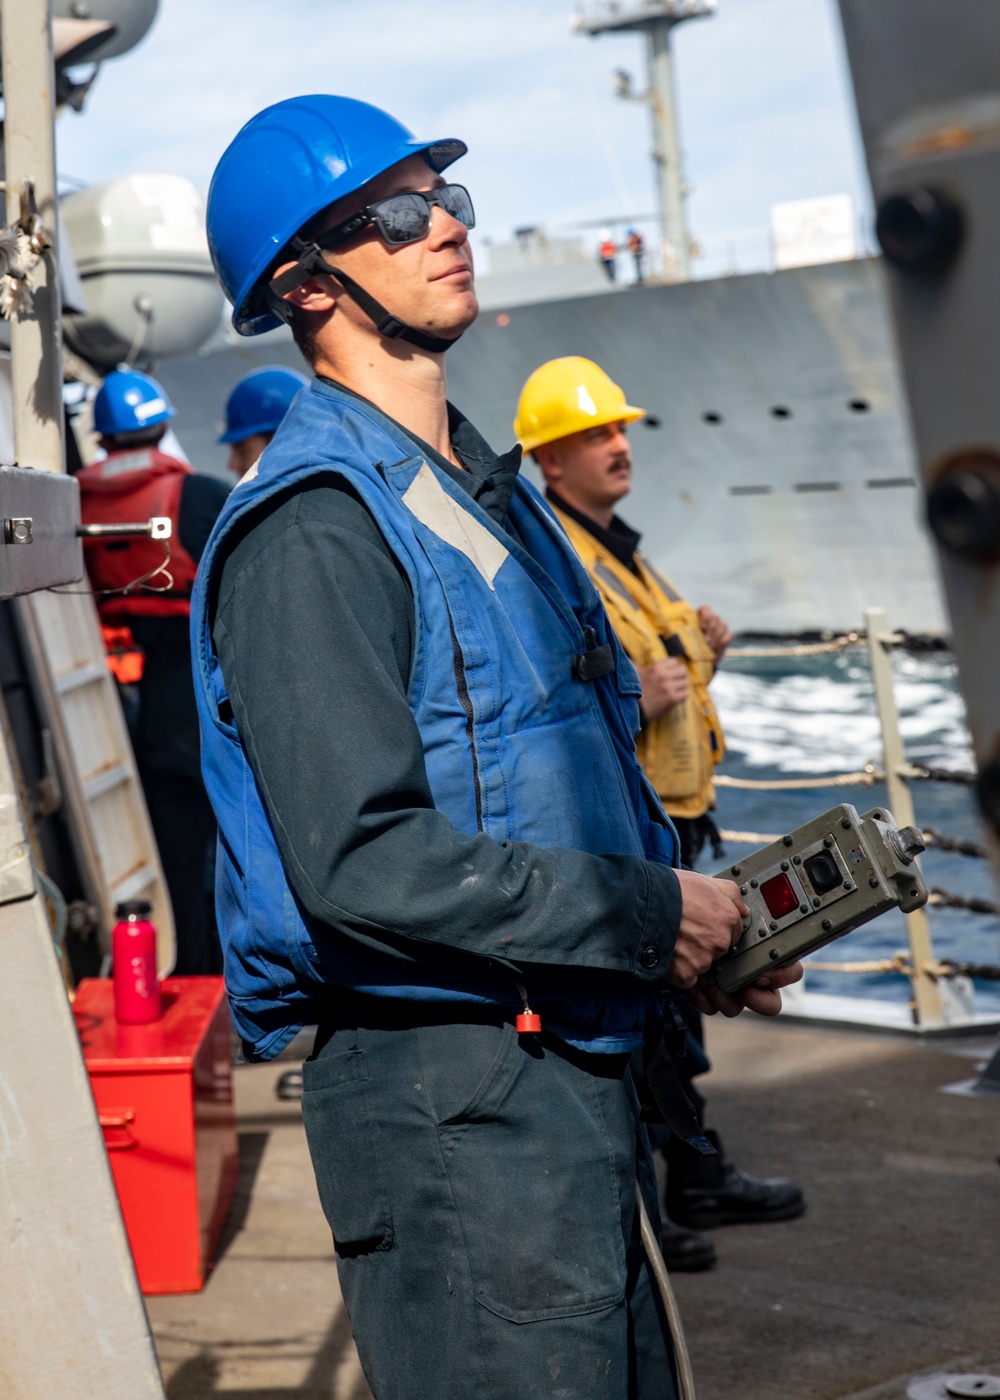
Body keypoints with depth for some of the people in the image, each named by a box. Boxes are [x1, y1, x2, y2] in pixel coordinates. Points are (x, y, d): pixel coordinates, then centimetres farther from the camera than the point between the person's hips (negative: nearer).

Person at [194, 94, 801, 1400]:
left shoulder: (484, 489, 17)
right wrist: (651, 919, -16)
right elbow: (363, 859, -24)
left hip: (575, 1067, 10)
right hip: (448, 1095, -9)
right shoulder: (309, 526, -15)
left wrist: (696, 927, 7)